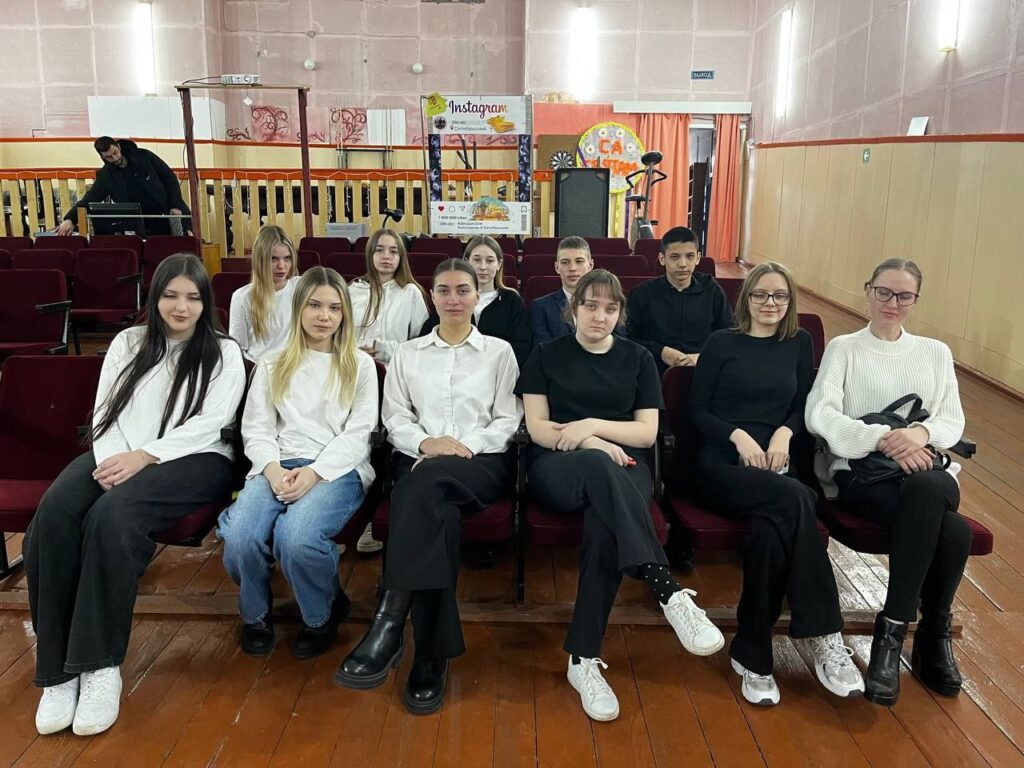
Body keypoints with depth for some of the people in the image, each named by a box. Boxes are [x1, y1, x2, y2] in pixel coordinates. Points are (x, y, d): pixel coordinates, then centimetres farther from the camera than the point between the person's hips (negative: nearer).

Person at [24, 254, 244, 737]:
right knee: (53, 513, -28)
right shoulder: (127, 343, 19)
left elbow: (207, 424, -6)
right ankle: (59, 668, -23)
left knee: (112, 515, -35)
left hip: (193, 459, -4)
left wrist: (144, 456, -18)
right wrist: (113, 459, -10)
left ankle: (101, 666, -26)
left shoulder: (224, 353, 6)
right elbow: (105, 412, 11)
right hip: (119, 455, 4)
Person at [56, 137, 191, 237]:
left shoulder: (144, 156, -4)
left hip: (172, 215, 0)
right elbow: (89, 199, -11)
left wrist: (175, 206, -12)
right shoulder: (106, 176, -4)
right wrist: (70, 219, -28)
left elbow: (169, 177, 1)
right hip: (147, 228, 0)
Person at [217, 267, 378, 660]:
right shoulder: (272, 365, 19)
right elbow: (256, 428, 10)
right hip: (278, 466, 3)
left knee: (296, 537, -34)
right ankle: (256, 613, 5)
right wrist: (273, 469, -12)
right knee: (239, 537, -29)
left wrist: (314, 472, -14)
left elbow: (358, 432, 1)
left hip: (338, 469, -2)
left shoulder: (360, 365, 12)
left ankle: (323, 614, -1)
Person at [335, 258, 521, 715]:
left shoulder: (499, 351, 16)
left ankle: (389, 623, -42)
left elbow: (508, 421, 7)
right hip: (421, 462, 1)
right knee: (440, 513, -37)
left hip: (483, 463, -1)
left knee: (426, 484, -38)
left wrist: (467, 446, -11)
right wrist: (427, 442, -10)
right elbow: (395, 419, 12)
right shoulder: (408, 353, 21)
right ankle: (431, 655, -35)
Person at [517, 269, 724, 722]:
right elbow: (537, 427, 2)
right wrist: (588, 444, -15)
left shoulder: (637, 358, 15)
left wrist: (592, 425, -9)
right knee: (599, 465, -40)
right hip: (557, 469, -1)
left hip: (623, 470, 2)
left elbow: (647, 432, 6)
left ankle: (583, 659, -31)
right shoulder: (547, 355, 12)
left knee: (604, 525, -36)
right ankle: (668, 591, -45)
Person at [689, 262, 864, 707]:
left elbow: (804, 407, 15)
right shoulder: (721, 343, 9)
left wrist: (784, 432, -7)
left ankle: (753, 653, -25)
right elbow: (697, 410, 4)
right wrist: (738, 435, -12)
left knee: (771, 526, -34)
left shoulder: (798, 344, 18)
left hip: (774, 465, 3)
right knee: (795, 500, -34)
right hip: (721, 464, -3)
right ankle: (825, 636, -26)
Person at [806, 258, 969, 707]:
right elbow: (819, 416, -4)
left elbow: (954, 423, 11)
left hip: (928, 472, 3)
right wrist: (883, 438, -19)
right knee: (951, 530, -34)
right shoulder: (844, 348, 11)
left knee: (926, 491, -38)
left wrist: (921, 431, -14)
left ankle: (892, 631, -22)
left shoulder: (936, 353, 21)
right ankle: (934, 636, -13)